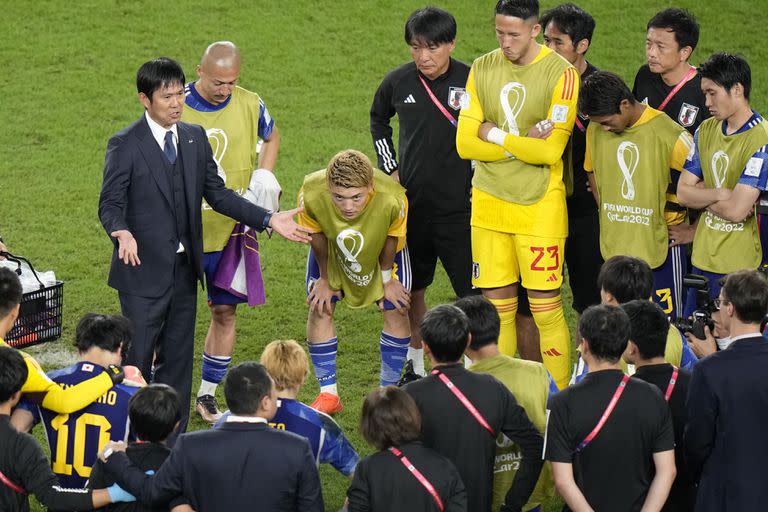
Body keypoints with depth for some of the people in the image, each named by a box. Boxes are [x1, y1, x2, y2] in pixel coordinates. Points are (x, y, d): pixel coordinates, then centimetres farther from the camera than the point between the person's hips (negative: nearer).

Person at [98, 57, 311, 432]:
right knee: (137, 359, -3)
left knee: (177, 360, 11)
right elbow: (110, 203, -12)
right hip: (144, 271, -5)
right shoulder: (125, 145, -9)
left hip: (185, 269, 6)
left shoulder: (195, 138, 8)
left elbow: (216, 194, 11)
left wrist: (269, 219, 3)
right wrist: (122, 233, -34)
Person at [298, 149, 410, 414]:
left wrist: (387, 278, -6)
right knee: (320, 308, -4)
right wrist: (324, 278, -4)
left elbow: (391, 239, -20)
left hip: (382, 248, -1)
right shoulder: (311, 194, -41)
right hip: (332, 247, 1)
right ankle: (328, 395, 8)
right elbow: (316, 236, -17)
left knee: (396, 310, -6)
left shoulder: (392, 199, -44)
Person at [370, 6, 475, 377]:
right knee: (412, 289, 15)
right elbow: (378, 120, 20)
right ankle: (415, 364, 30)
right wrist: (389, 168, 12)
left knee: (473, 293, -6)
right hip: (411, 203, 4)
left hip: (459, 205, -4)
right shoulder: (398, 82, -1)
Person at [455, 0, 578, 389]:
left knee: (545, 306, -4)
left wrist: (496, 135, -9)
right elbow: (465, 143, -1)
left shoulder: (561, 74, -9)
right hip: (489, 203, 4)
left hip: (539, 207, -4)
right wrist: (523, 143, -10)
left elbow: (550, 151, -16)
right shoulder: (482, 70, 5)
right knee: (497, 306, 6)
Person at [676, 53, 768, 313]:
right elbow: (683, 192, 4)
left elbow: (736, 210, -21)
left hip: (741, 265, -6)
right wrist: (720, 194, -14)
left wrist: (701, 194, -5)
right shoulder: (706, 130, 7)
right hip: (703, 259, 6)